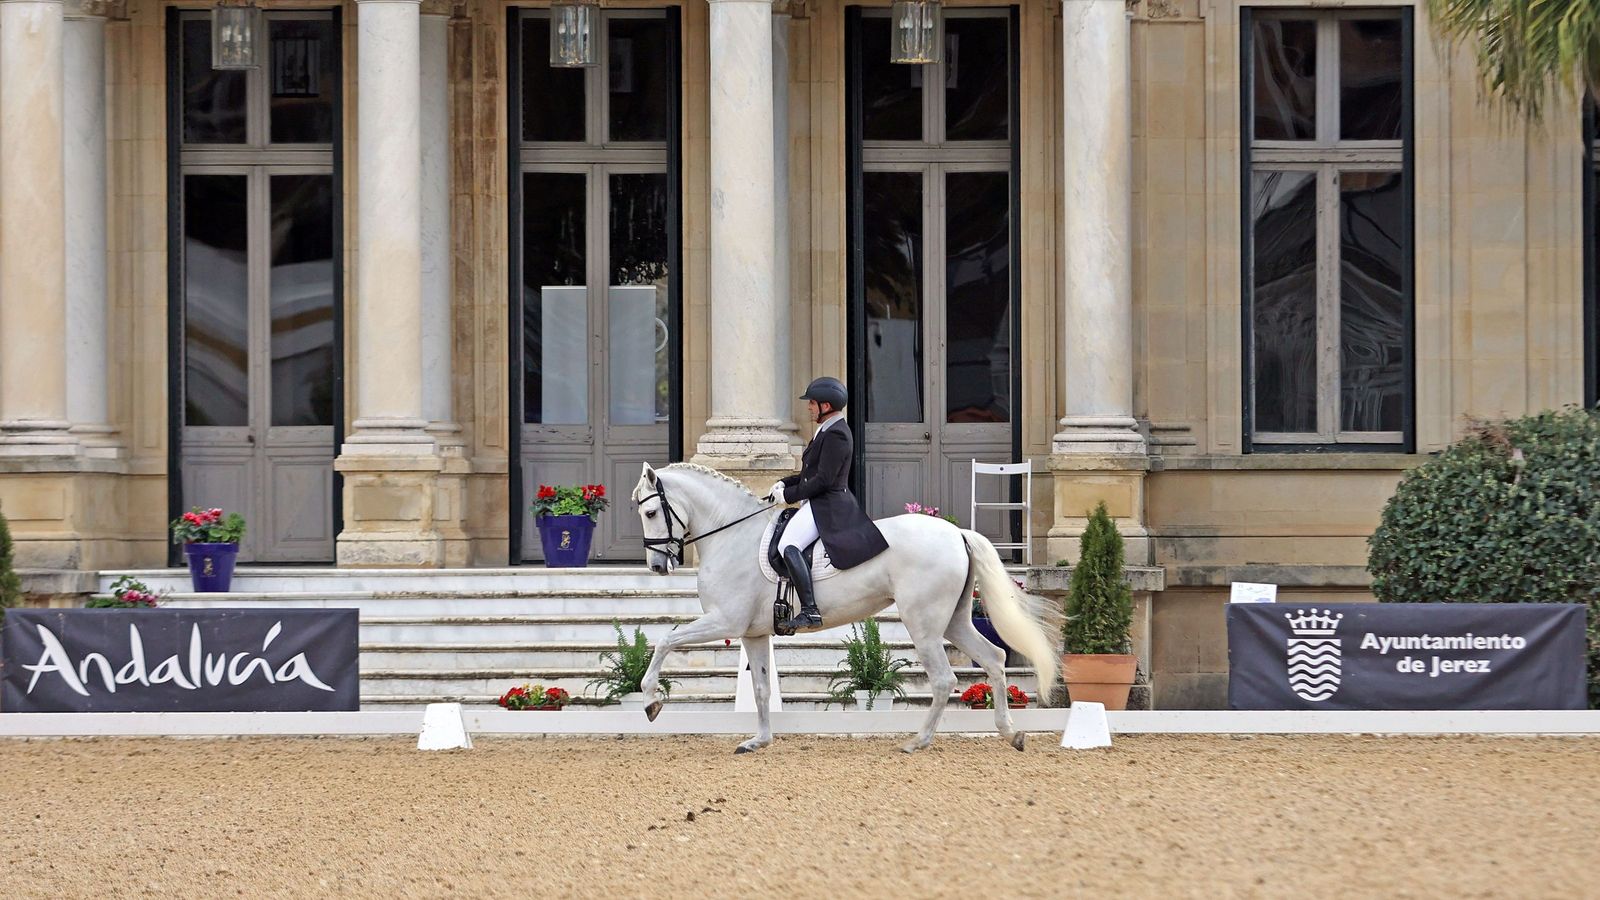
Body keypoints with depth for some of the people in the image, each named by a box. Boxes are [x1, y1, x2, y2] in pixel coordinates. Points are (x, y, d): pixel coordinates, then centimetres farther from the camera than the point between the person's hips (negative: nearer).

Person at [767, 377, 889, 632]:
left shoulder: (835, 435, -16)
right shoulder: (826, 431, 18)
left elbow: (823, 479, -21)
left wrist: (790, 495, -15)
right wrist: (786, 483, 11)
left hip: (827, 505, -12)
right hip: (817, 504, 12)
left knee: (788, 545, -29)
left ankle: (809, 611, -37)